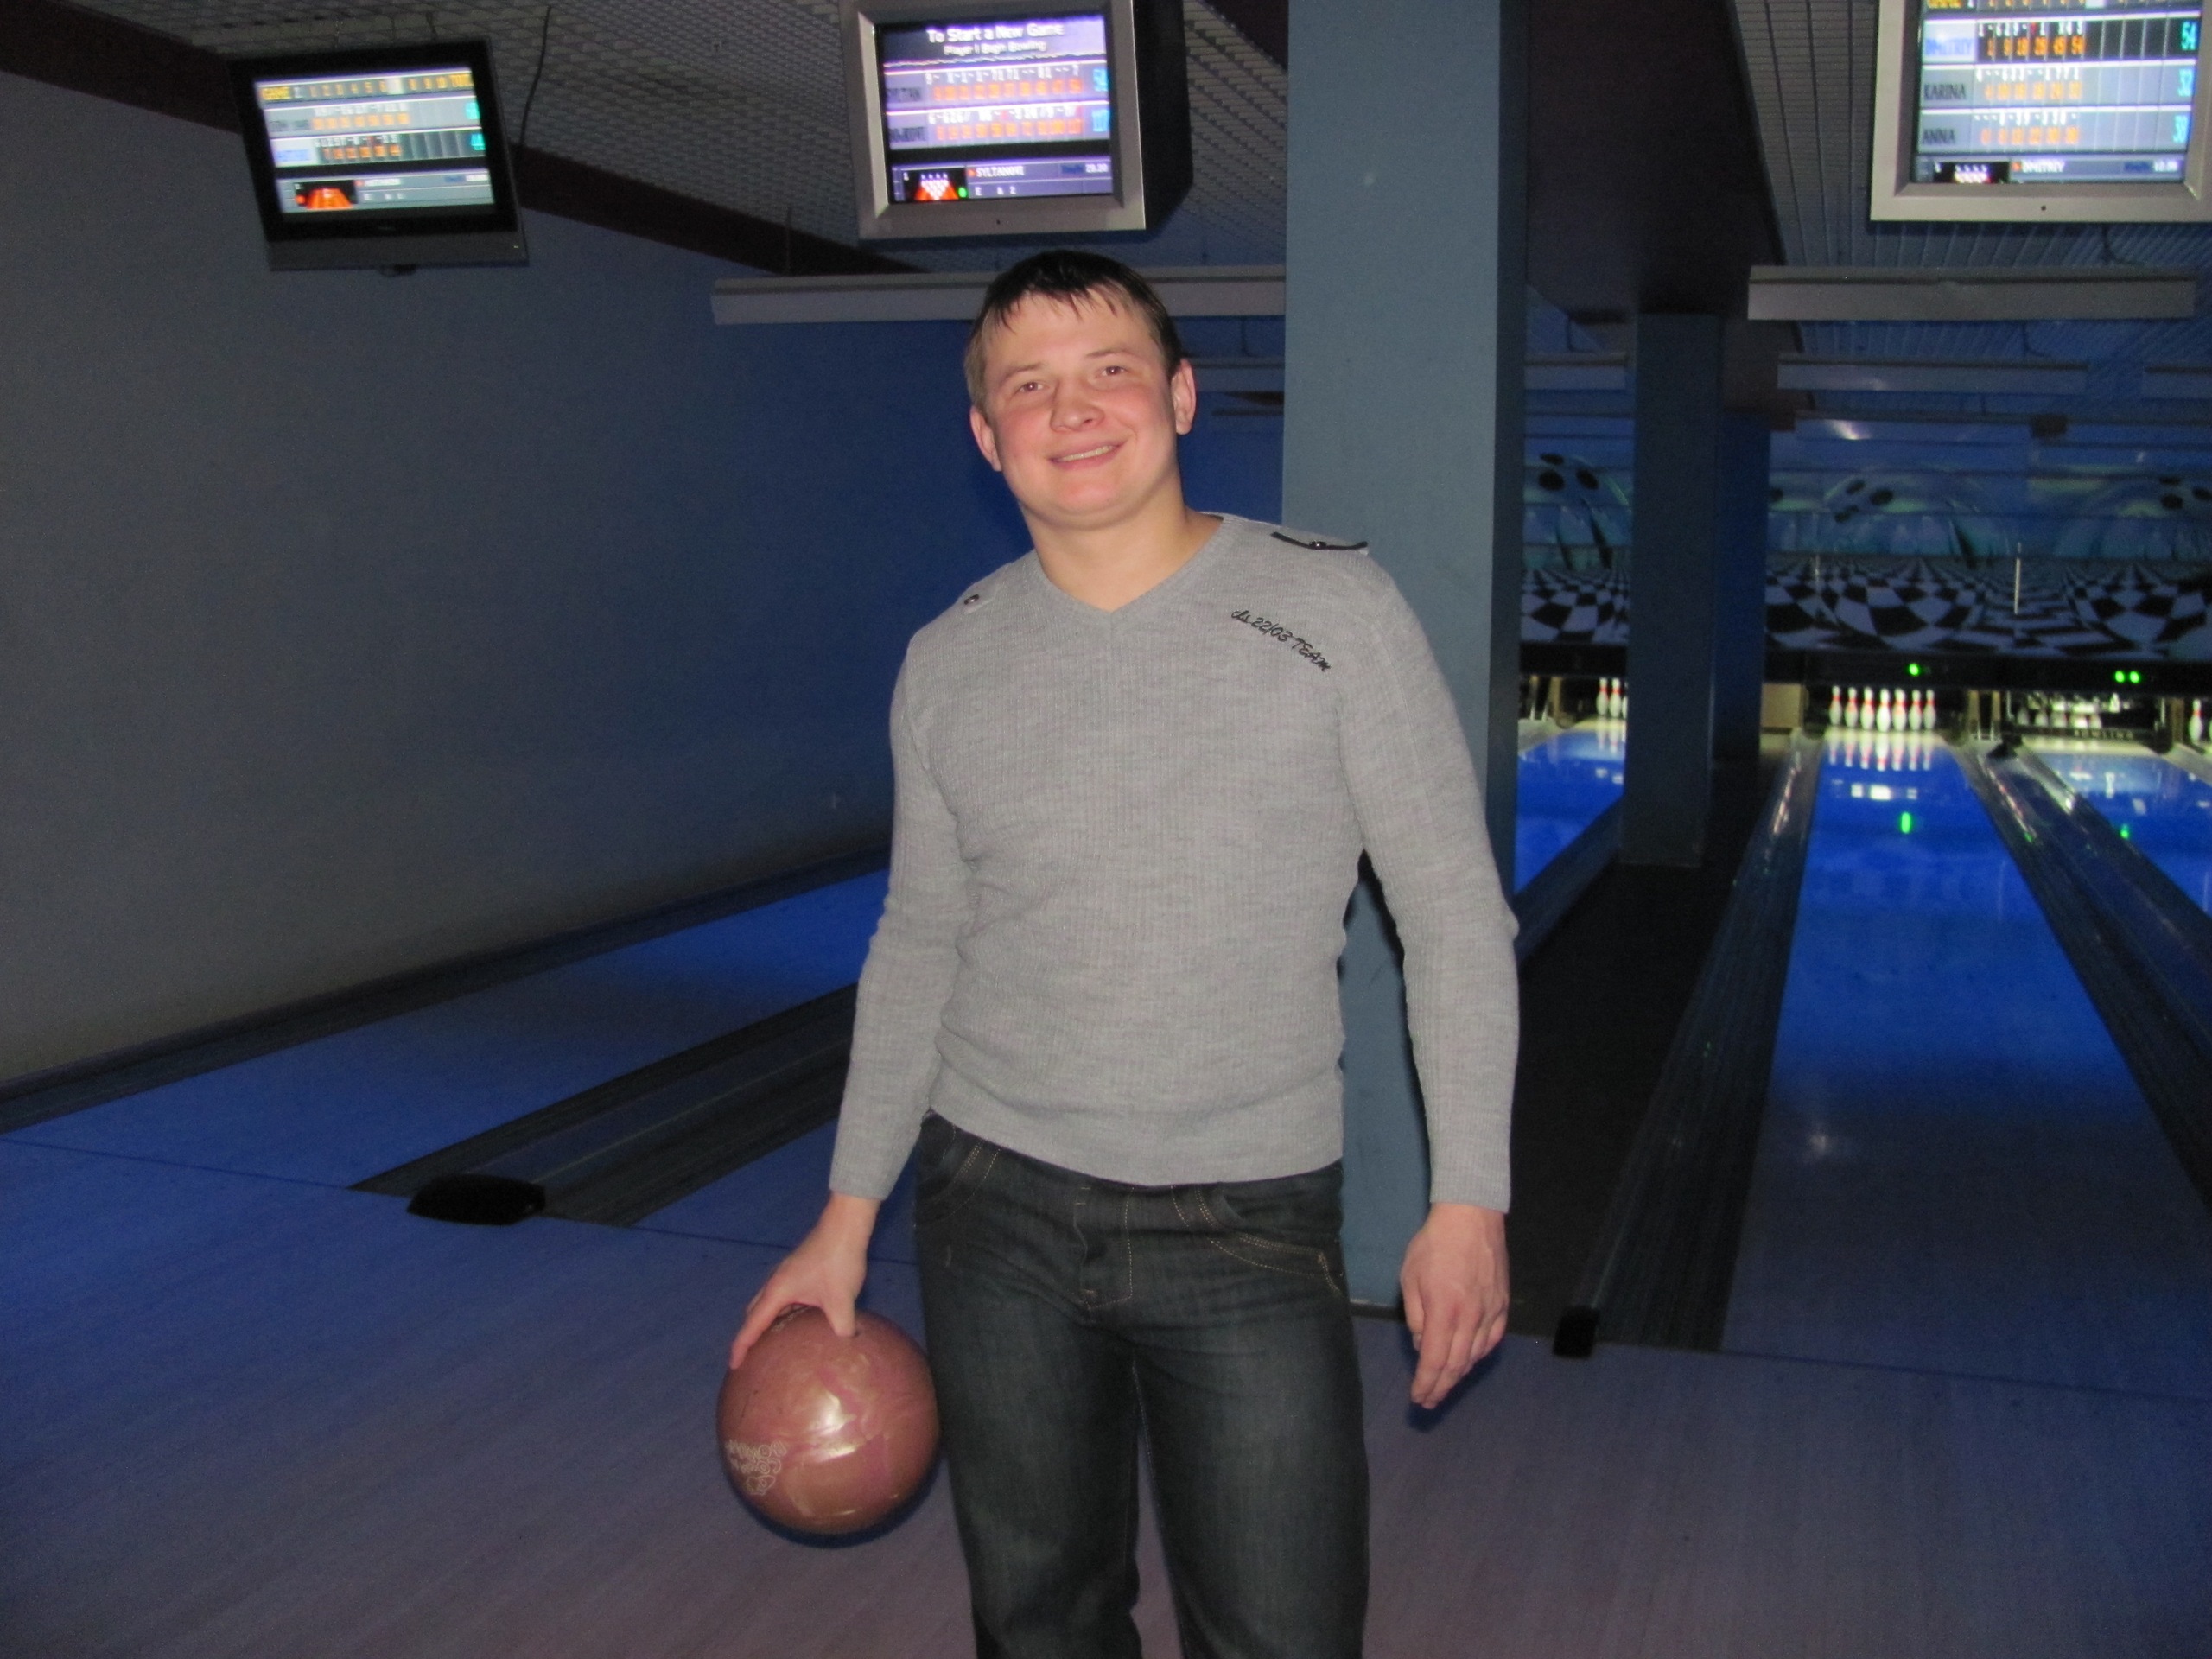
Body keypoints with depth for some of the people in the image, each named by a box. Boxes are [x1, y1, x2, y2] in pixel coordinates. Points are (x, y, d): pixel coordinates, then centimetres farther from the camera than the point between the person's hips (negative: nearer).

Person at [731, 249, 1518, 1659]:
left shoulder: (1334, 613, -8)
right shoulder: (949, 666, 1)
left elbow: (1455, 920, -6)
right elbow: (920, 944, 9)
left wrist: (1469, 1200, -9)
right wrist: (850, 1216, 8)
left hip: (1251, 1227, -2)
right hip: (998, 1211, 3)